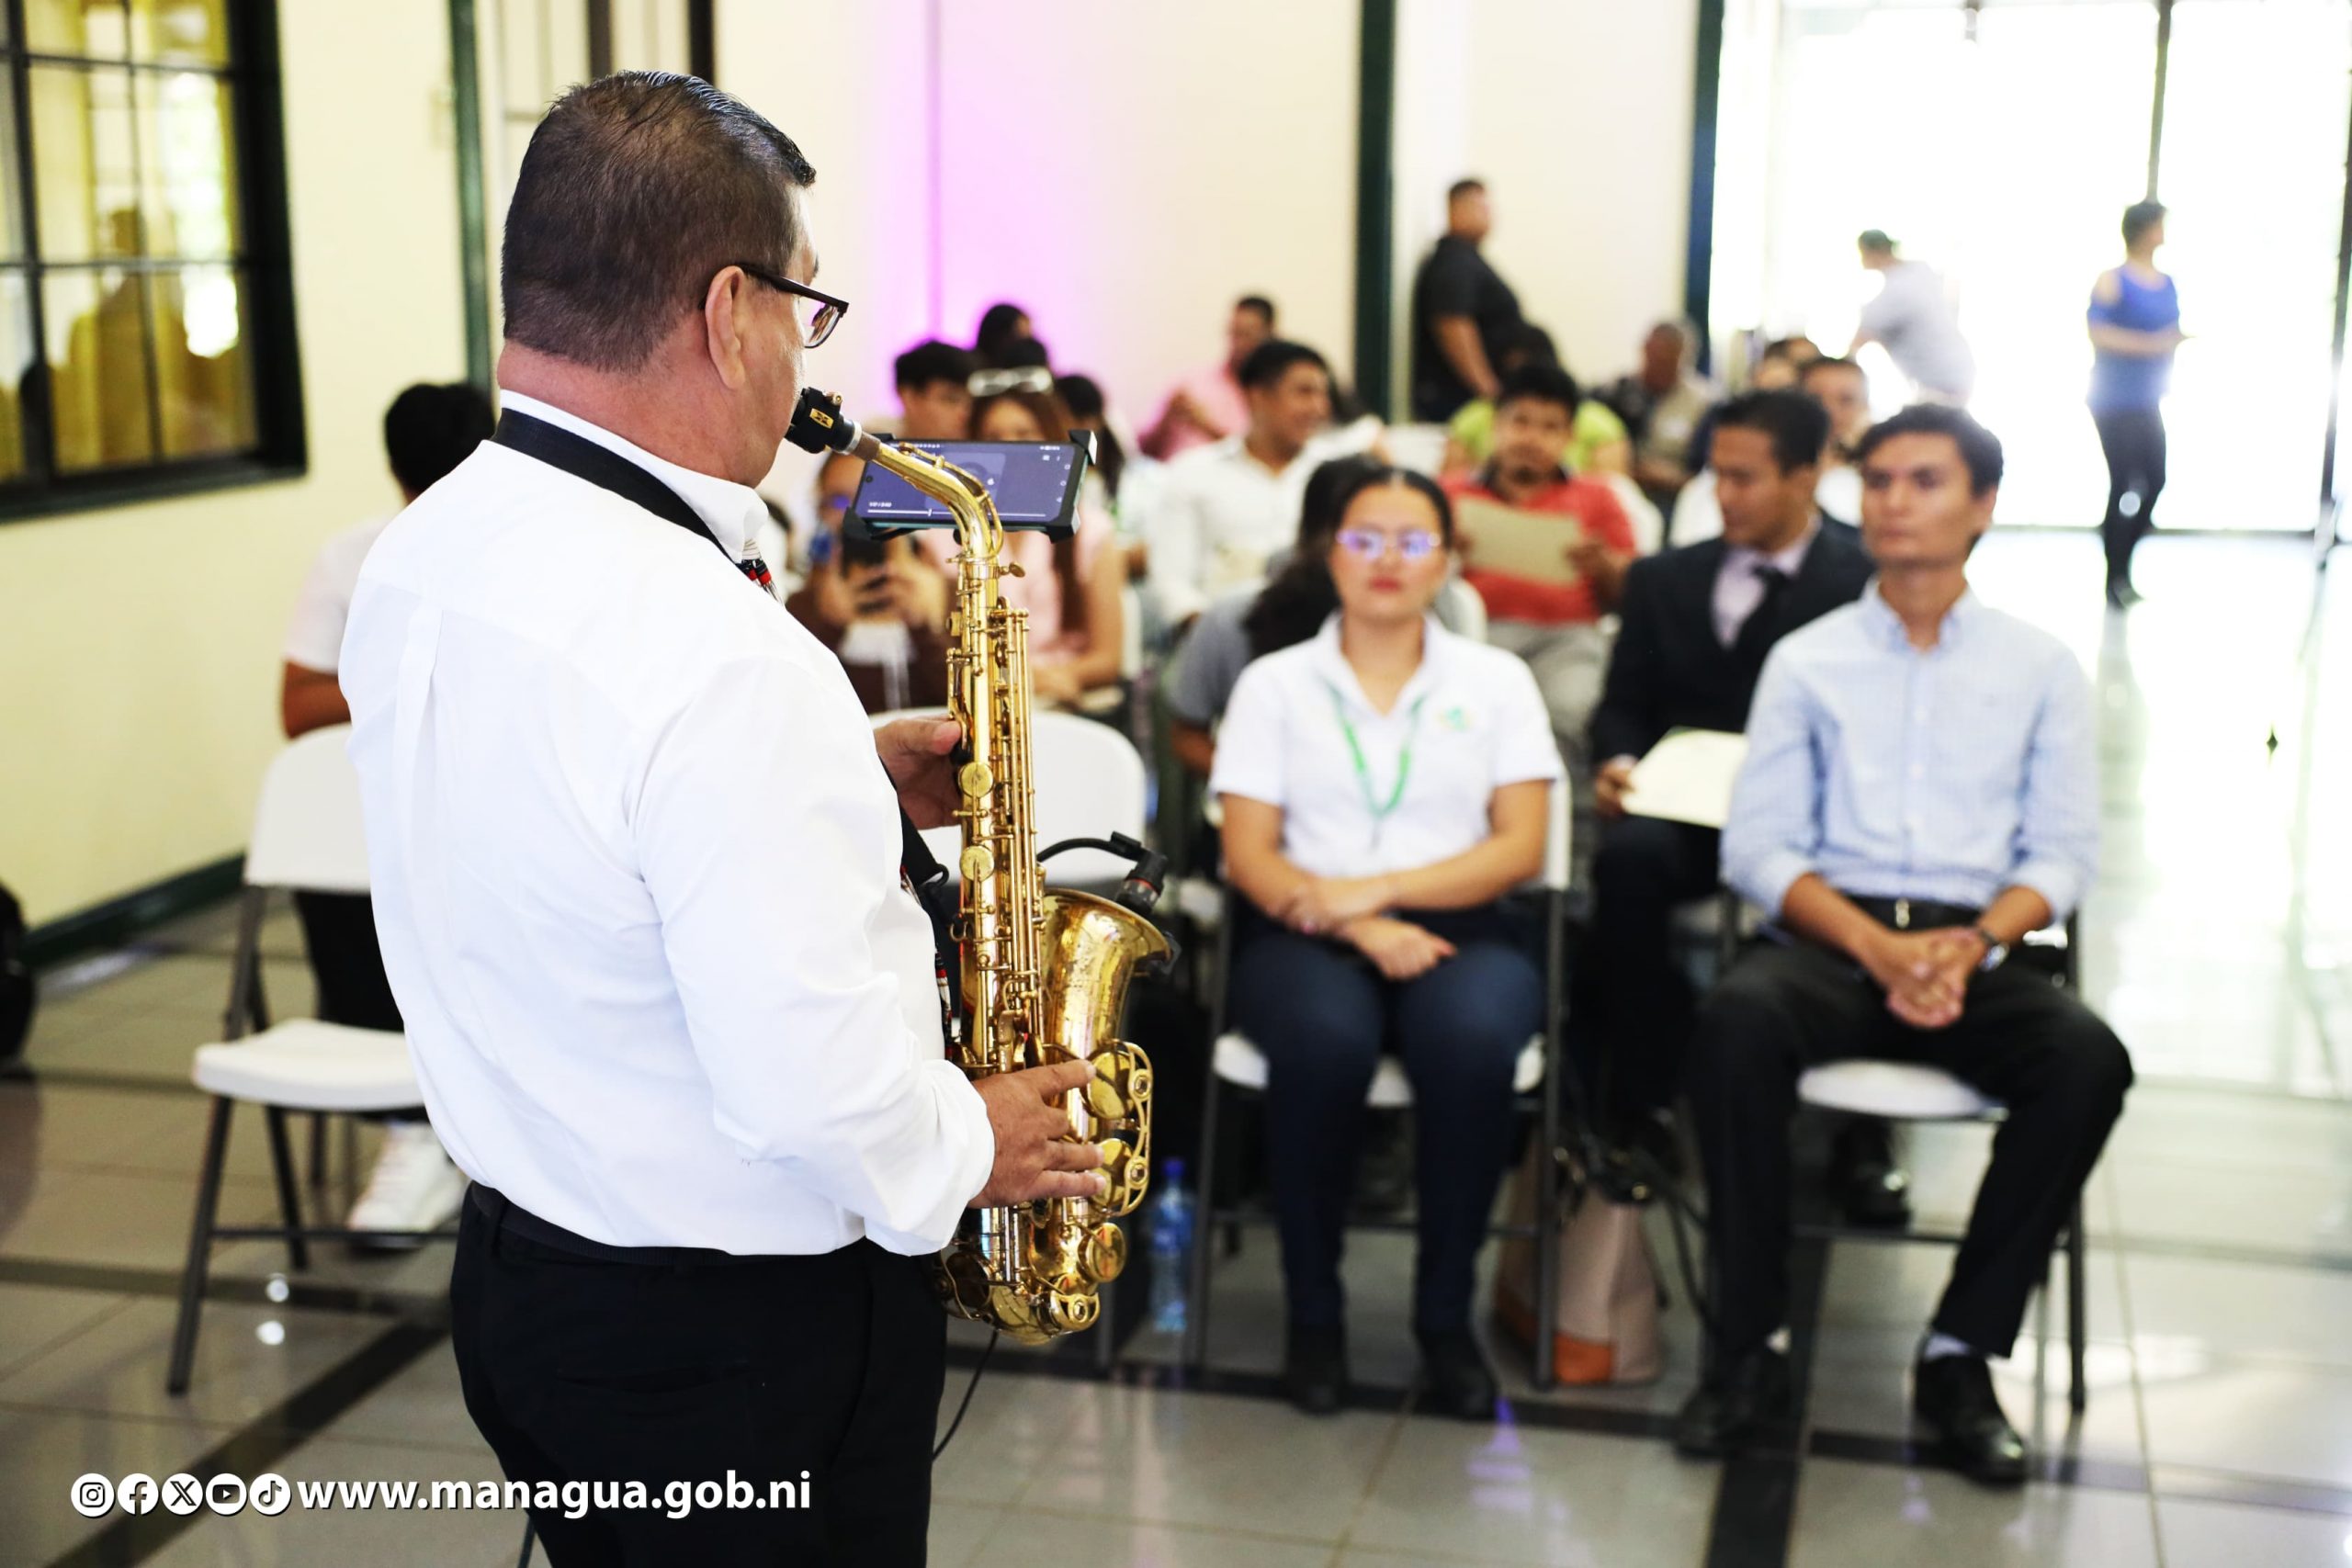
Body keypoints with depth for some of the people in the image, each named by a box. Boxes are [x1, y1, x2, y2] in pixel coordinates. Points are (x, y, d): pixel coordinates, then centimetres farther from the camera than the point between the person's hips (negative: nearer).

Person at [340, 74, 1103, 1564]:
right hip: (745, 1338, -8)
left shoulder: (418, 558, -2)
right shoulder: (716, 655, -32)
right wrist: (970, 1146, -12)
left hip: (521, 1274, 8)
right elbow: (818, 1101, -31)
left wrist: (843, 779, 4)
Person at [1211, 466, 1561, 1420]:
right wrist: (1361, 932, -15)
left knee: (1469, 1036, -35)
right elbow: (1250, 856, 2)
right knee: (1325, 1037, -35)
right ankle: (1313, 1313, -14)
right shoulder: (1275, 684, 11)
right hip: (1307, 935, 0)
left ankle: (1445, 1313, -15)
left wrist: (1379, 888, -11)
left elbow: (1520, 848, 3)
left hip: (1459, 926, 1)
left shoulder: (1497, 681, 13)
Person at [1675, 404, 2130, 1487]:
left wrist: (1972, 945, -13)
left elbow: (2061, 854, 7)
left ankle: (1960, 1355, -17)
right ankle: (1750, 1348, -22)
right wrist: (1874, 945, -14)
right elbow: (1759, 846, 3)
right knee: (1736, 1023, -34)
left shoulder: (2041, 667, 11)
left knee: (2088, 1061, -30)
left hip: (1975, 948, 1)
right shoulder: (1807, 660, 9)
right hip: (1830, 935, -1)